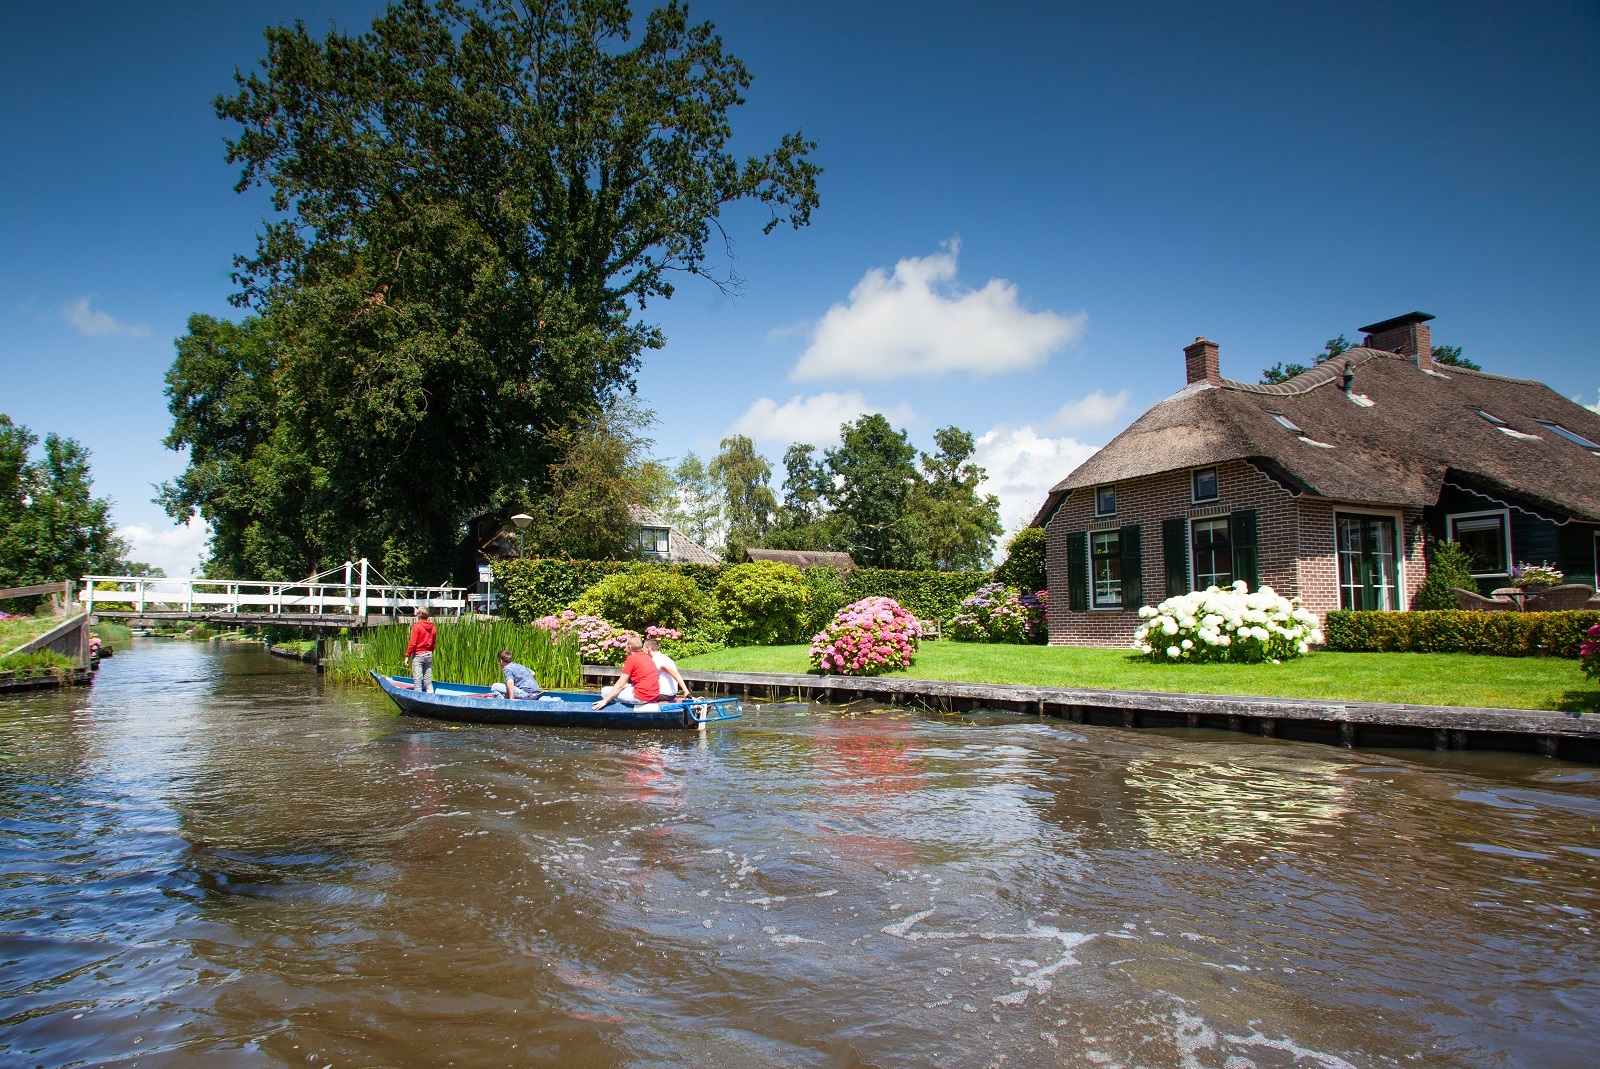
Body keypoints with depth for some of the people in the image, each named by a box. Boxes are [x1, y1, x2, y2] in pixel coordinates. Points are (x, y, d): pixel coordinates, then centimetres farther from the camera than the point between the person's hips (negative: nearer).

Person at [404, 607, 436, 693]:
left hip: (418, 655, -5)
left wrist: (407, 656, -7)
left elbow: (412, 643, -13)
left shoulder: (417, 626, -10)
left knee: (417, 678, -1)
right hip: (429, 655, 5)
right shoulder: (433, 628, 5)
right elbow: (433, 644, 9)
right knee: (428, 679, 10)